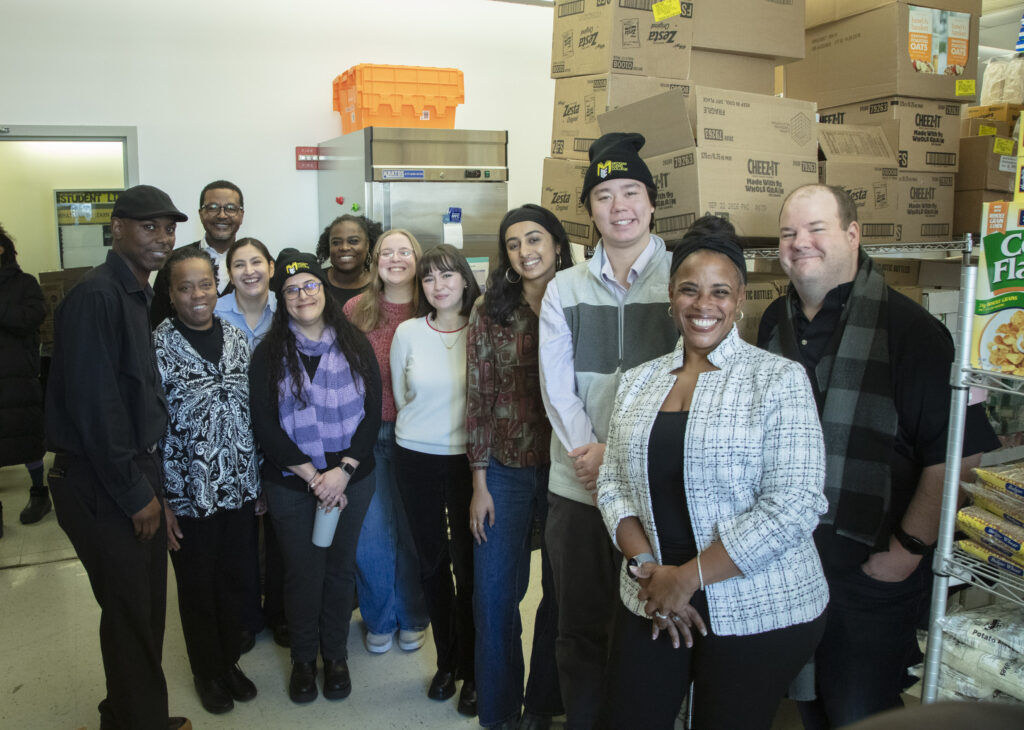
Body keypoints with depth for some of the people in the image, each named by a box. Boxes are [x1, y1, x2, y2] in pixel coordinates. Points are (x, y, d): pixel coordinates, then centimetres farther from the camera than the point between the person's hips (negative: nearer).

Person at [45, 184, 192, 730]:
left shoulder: (137, 295, 11)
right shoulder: (96, 297, -18)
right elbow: (94, 406, -22)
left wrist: (151, 479, 11)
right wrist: (135, 491, -16)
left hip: (137, 474, 9)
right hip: (101, 485, -9)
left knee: (146, 605, 18)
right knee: (131, 612, 5)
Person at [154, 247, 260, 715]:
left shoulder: (237, 339, 2)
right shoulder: (157, 347, -12)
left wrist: (259, 477, 8)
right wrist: (159, 501, -12)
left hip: (240, 488, 4)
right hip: (188, 496, -4)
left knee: (233, 581, 17)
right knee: (197, 589, 14)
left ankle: (229, 661, 40)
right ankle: (207, 672, 36)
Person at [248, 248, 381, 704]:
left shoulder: (355, 346, 0)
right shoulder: (269, 354, -3)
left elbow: (372, 413, -3)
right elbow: (265, 426, -8)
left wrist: (343, 470, -14)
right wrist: (313, 476, -15)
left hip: (352, 481, 1)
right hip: (291, 485, -1)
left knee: (340, 567, 12)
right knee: (303, 572, 8)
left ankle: (336, 654, 33)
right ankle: (303, 658, 31)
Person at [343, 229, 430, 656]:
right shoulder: (356, 310, -1)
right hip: (369, 434, 1)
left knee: (413, 529, 11)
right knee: (371, 534, 7)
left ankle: (412, 617, 33)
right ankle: (379, 620, 30)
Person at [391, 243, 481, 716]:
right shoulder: (407, 332, -1)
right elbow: (400, 395, 12)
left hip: (468, 458, -2)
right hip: (416, 459, 2)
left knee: (468, 565, 1)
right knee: (432, 562, 13)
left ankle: (471, 671, 21)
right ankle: (446, 662, 31)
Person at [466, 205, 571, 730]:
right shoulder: (490, 311, -1)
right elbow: (478, 399, 0)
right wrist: (480, 484, -2)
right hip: (505, 472, 0)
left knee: (561, 594, 12)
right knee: (494, 596, 7)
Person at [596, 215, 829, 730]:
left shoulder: (779, 379, -9)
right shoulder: (638, 382, 6)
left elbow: (793, 505, -16)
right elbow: (613, 484, 6)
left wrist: (689, 577, -16)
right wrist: (647, 566, -10)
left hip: (757, 614, -4)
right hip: (650, 604, 4)